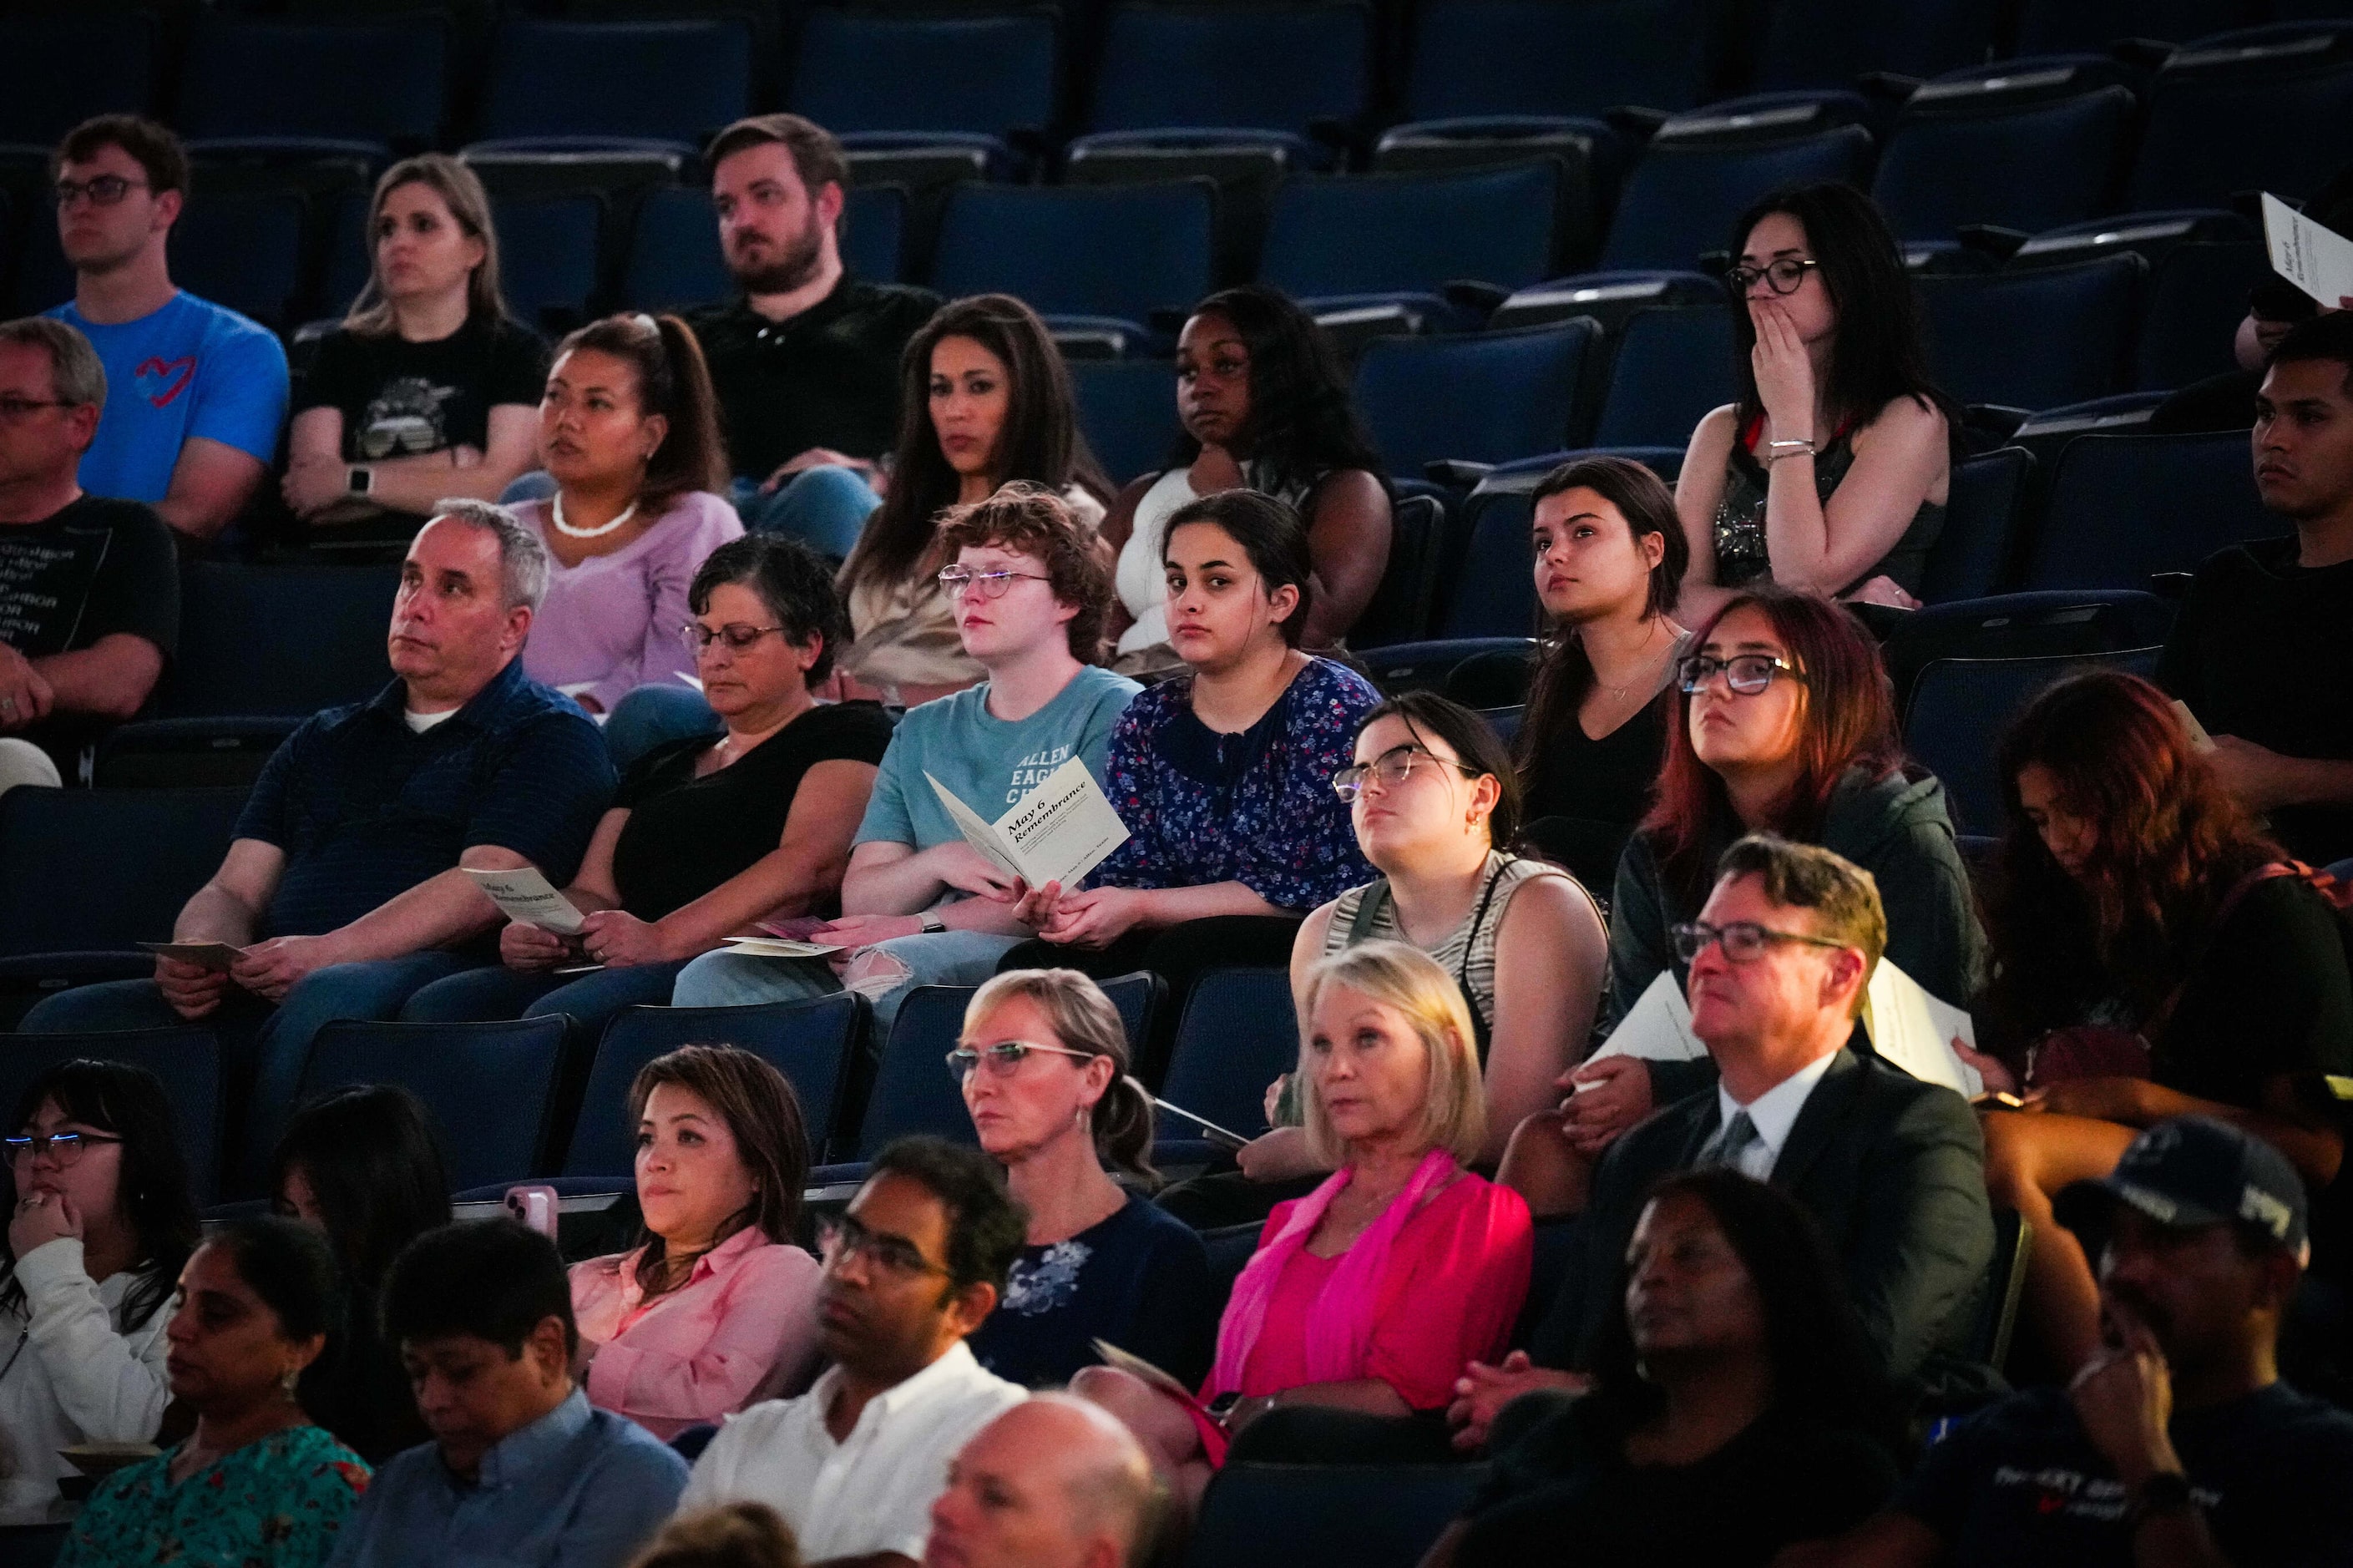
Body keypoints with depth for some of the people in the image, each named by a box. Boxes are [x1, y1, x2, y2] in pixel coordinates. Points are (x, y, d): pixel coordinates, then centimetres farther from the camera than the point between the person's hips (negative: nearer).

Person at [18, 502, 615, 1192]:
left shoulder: (552, 739, 11)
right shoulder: (326, 741, 31)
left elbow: (483, 888, -6)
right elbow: (235, 890, 23)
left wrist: (330, 952, -20)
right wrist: (197, 956, -3)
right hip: (261, 996, 6)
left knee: (327, 1003, -41)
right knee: (61, 1023, -19)